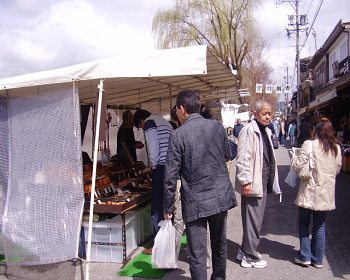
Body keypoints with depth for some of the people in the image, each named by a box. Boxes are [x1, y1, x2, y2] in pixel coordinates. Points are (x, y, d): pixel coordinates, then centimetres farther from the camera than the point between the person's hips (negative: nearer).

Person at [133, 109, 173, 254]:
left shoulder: (149, 122, -4)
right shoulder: (165, 122, 22)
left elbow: (153, 148, -15)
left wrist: (153, 166, 0)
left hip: (161, 168, -9)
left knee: (158, 208, -2)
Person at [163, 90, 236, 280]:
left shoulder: (178, 135, -12)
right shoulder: (217, 126, -1)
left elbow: (171, 176, -11)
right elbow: (227, 155, 14)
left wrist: (168, 208, -2)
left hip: (195, 201, -5)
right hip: (221, 195, 5)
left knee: (198, 254, 4)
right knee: (219, 245, 22)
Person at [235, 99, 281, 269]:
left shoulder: (266, 131, 14)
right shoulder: (249, 130, -15)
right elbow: (242, 158, -20)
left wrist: (271, 182, 17)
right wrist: (246, 182, -23)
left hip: (263, 183, 9)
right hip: (252, 184, -9)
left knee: (256, 220, 17)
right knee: (253, 222, 1)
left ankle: (246, 251, 32)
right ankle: (250, 257, 16)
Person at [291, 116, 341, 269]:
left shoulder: (309, 145, -16)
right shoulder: (336, 147, 2)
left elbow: (299, 167, -15)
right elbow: (337, 169, 12)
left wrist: (295, 157, 3)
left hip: (310, 192, -4)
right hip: (327, 194, 5)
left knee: (304, 224, 13)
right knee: (320, 226, 15)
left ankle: (305, 256, 15)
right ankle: (318, 259, 22)